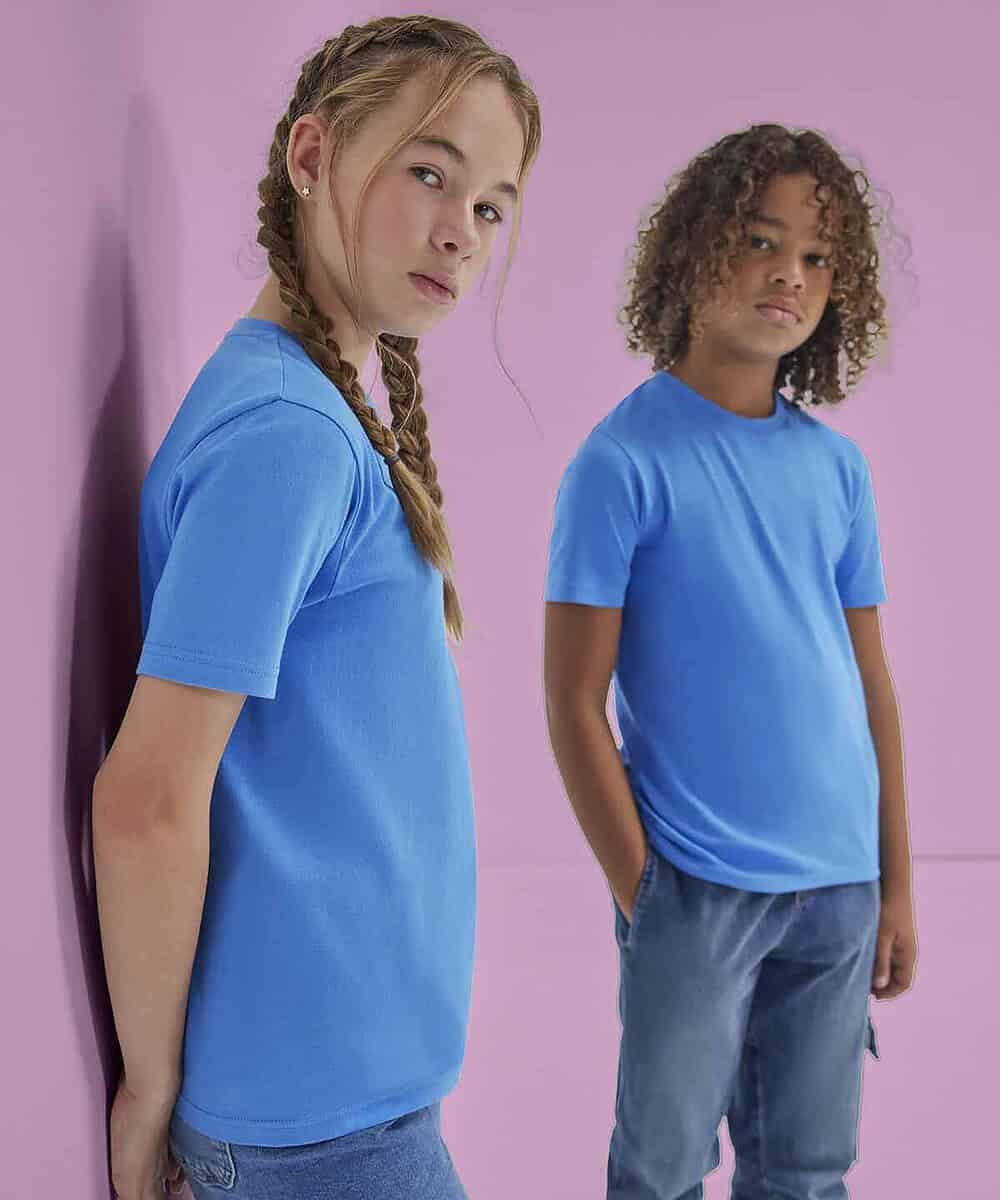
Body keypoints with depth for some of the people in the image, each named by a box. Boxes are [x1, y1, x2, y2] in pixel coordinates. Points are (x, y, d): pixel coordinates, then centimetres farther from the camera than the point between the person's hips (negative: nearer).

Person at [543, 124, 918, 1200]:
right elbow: (575, 702, -9)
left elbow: (871, 683, 10)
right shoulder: (625, 459, -9)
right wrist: (637, 891, -9)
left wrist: (895, 881, 10)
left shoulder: (837, 465, 6)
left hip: (841, 887, 5)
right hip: (696, 889, -5)